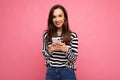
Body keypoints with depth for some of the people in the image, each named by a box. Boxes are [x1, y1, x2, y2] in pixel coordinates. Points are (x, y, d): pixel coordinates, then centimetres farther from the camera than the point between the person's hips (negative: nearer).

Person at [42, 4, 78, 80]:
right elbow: (45, 56, 4)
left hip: (67, 72, -2)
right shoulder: (46, 34, -2)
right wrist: (50, 50, -15)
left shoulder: (73, 35, -8)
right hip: (51, 72, 2)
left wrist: (66, 49, -22)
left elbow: (74, 59, -5)